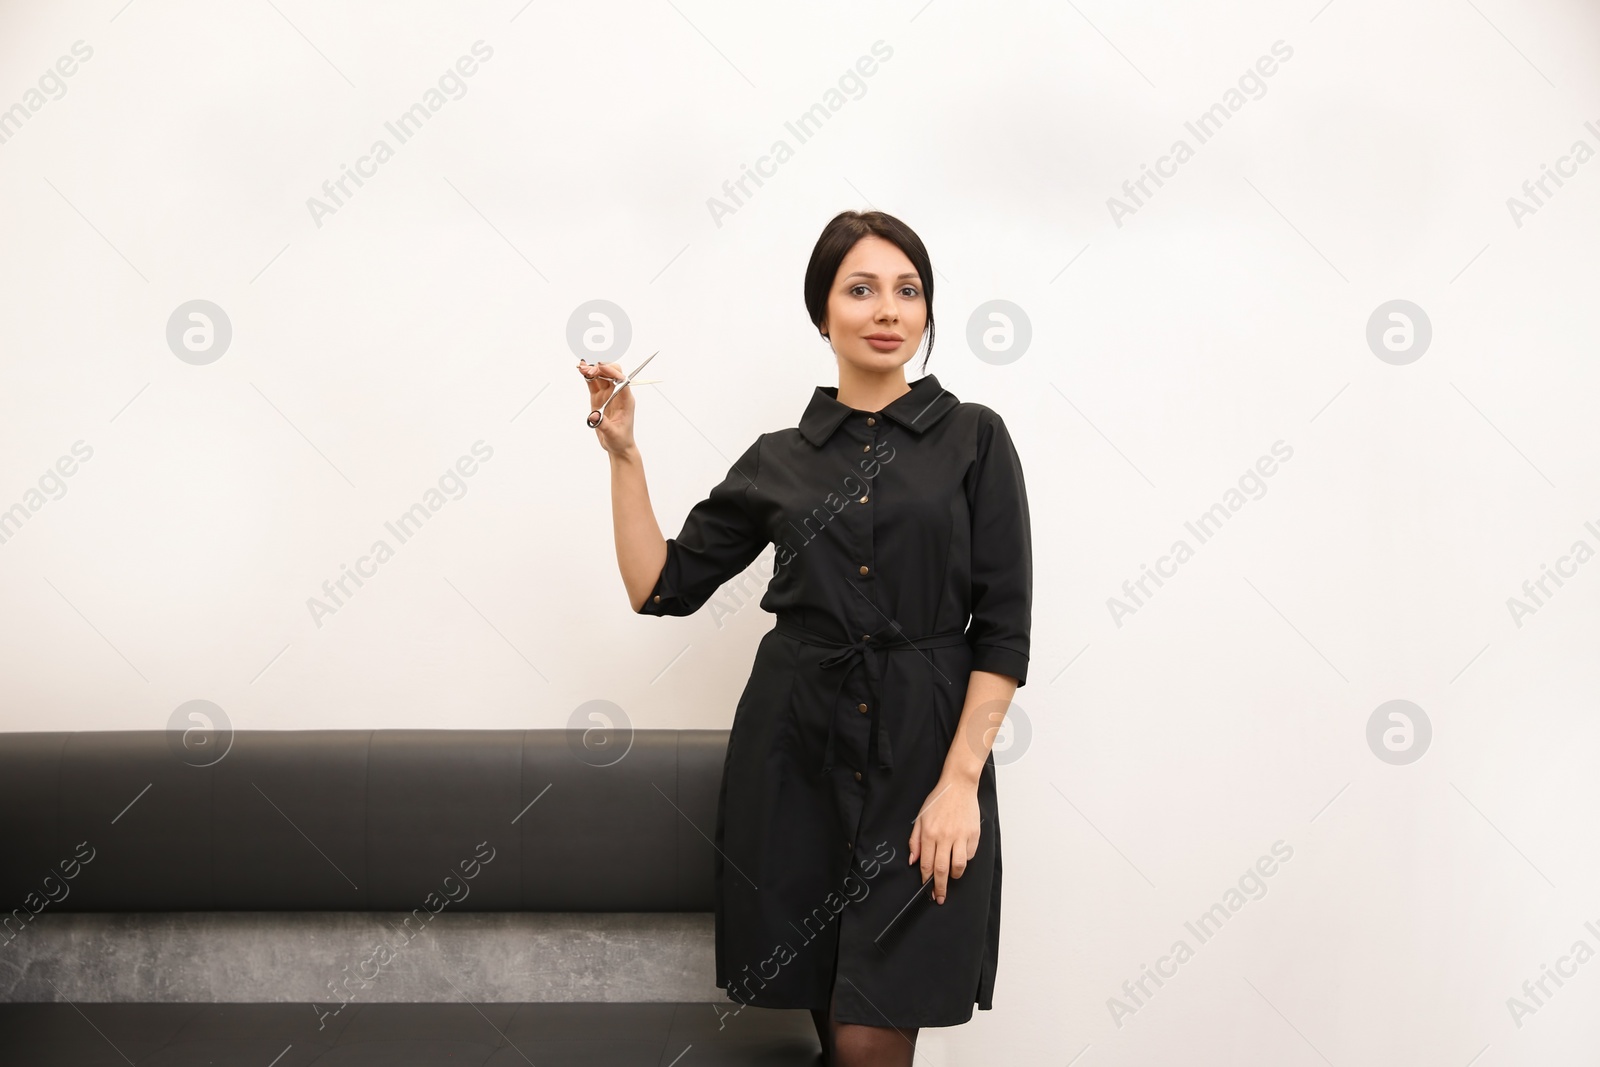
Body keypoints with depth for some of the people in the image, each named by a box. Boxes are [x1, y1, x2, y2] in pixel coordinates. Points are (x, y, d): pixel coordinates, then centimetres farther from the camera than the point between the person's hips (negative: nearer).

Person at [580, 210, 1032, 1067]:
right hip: (793, 759, 3)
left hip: (922, 757, -2)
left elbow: (1004, 627, -3)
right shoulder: (777, 459, 9)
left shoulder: (972, 438, 2)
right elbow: (661, 587, 9)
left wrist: (960, 781, -12)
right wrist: (623, 452, 2)